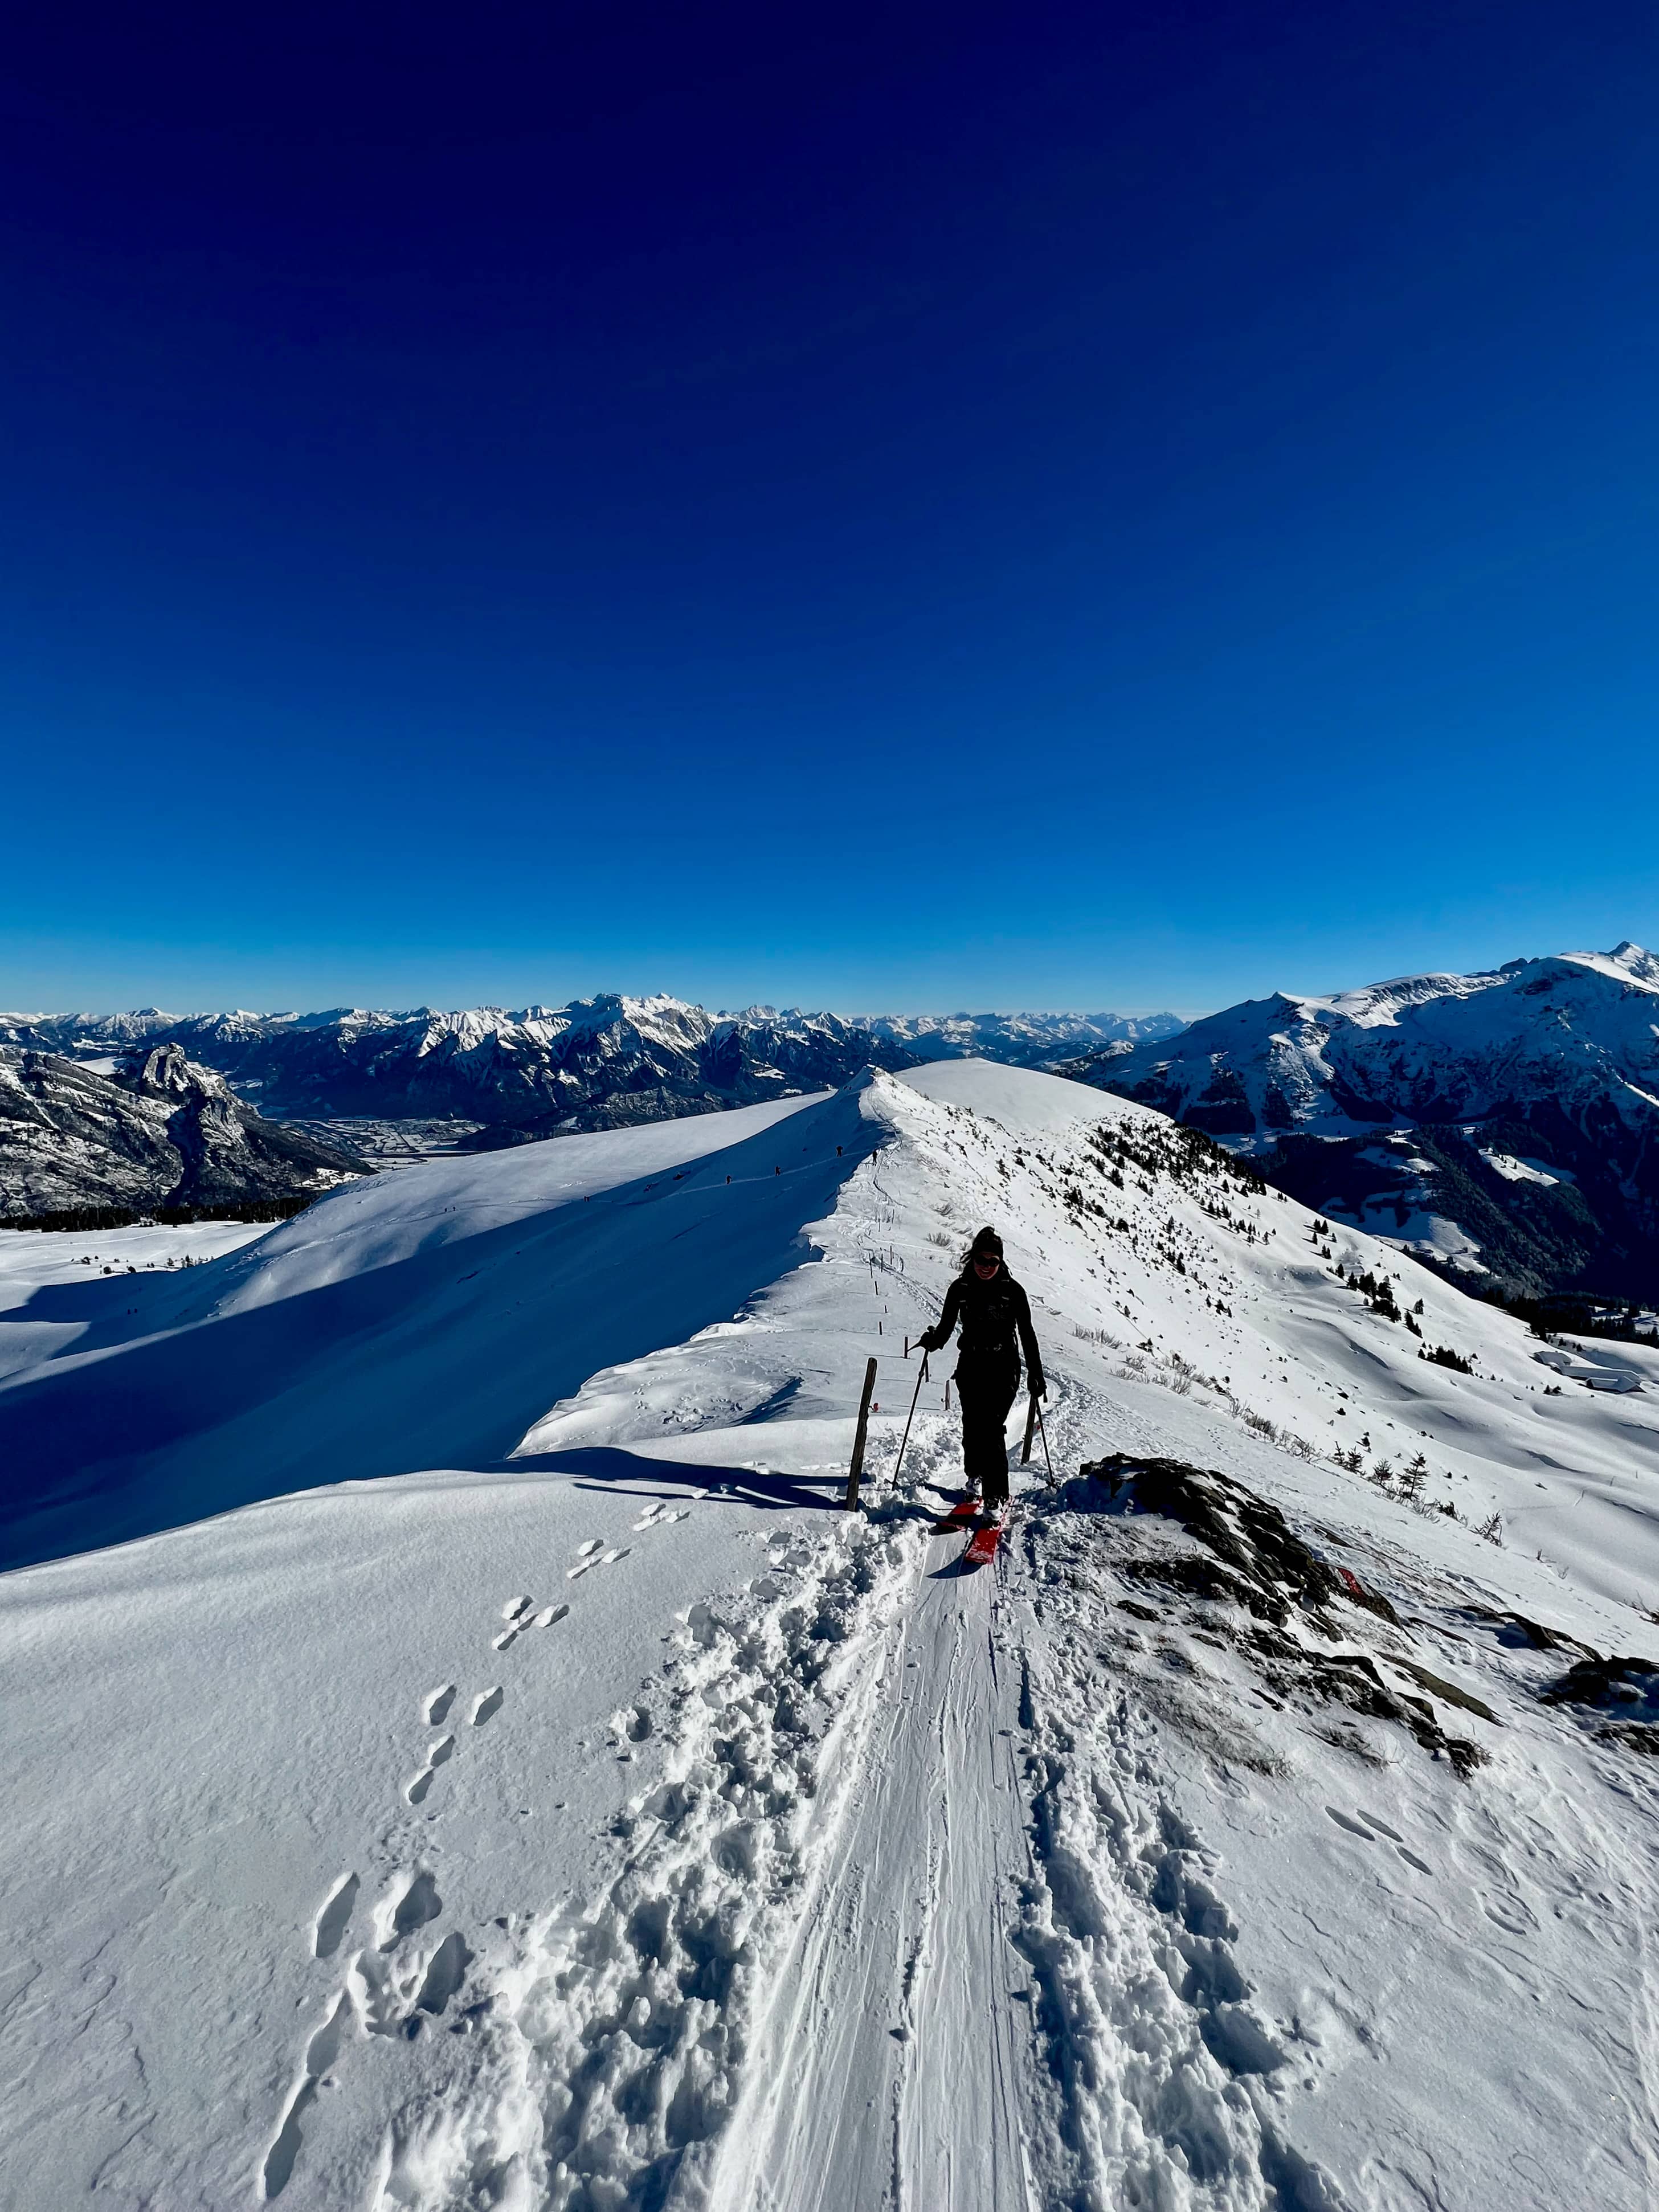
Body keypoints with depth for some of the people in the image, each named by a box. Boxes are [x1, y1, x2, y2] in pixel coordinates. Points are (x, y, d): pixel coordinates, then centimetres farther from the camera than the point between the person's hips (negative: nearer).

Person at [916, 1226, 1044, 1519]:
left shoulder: (1013, 1291, -6)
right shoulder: (960, 1289, -2)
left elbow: (1027, 1333, 0)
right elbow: (946, 1326, 4)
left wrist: (1036, 1374, -1)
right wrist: (933, 1341, -18)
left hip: (1003, 1369, -2)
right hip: (970, 1366, 3)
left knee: (991, 1429, -12)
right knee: (972, 1426, 8)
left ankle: (996, 1498, -1)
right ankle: (975, 1475, 36)